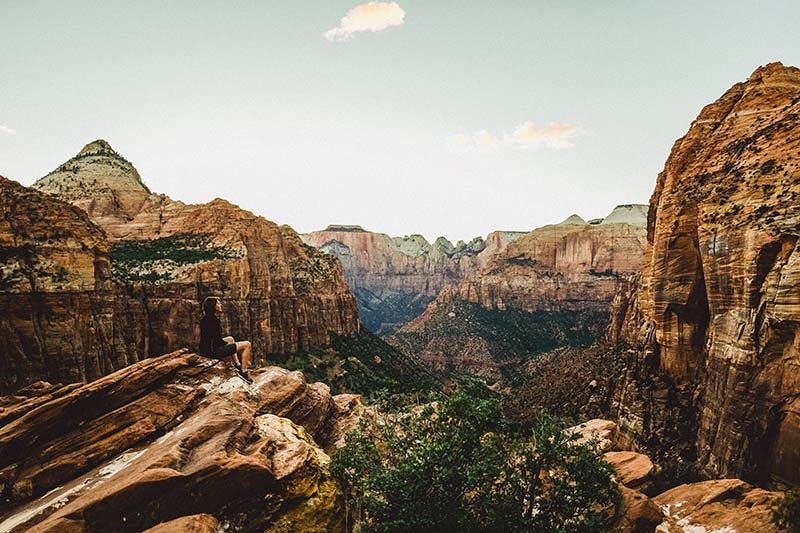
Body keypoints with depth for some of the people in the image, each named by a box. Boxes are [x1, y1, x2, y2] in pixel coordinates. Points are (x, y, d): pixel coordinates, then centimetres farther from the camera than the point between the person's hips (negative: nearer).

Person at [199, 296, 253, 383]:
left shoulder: (204, 319, 9)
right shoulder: (214, 319, -20)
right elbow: (218, 340, -19)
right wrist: (227, 344, 0)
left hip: (205, 349, 10)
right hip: (213, 351, -10)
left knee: (230, 339, 35)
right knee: (247, 344, -5)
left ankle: (237, 364, 30)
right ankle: (243, 372, -2)